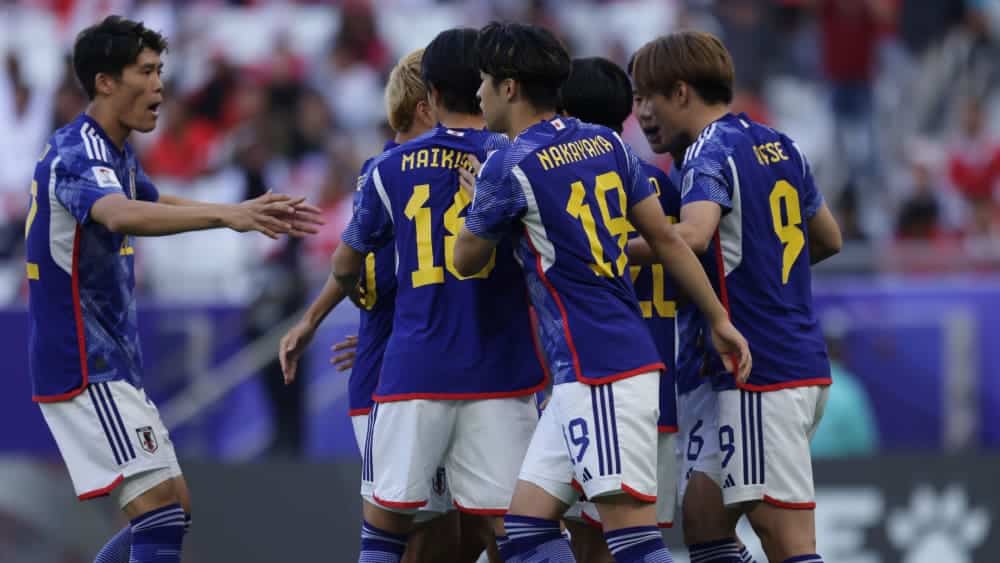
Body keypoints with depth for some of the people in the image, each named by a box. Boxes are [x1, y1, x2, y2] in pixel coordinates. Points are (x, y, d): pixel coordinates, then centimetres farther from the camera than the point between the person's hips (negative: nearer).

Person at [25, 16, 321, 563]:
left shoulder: (117, 153, 13)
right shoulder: (77, 154, -18)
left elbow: (152, 204, 33)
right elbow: (120, 215, -40)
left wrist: (258, 214, 25)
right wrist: (225, 215, -52)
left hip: (112, 362, 10)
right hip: (84, 367, -10)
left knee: (172, 507, 13)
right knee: (159, 508, -16)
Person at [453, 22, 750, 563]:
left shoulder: (509, 167, -10)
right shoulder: (605, 143, 11)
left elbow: (466, 260, 5)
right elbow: (666, 238, 13)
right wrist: (720, 321, 17)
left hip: (599, 372, -9)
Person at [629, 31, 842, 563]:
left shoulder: (710, 153, -12)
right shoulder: (779, 146, 14)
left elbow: (692, 235, -31)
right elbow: (828, 239, 27)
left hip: (758, 374, -9)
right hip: (804, 360, 9)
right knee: (703, 510, 13)